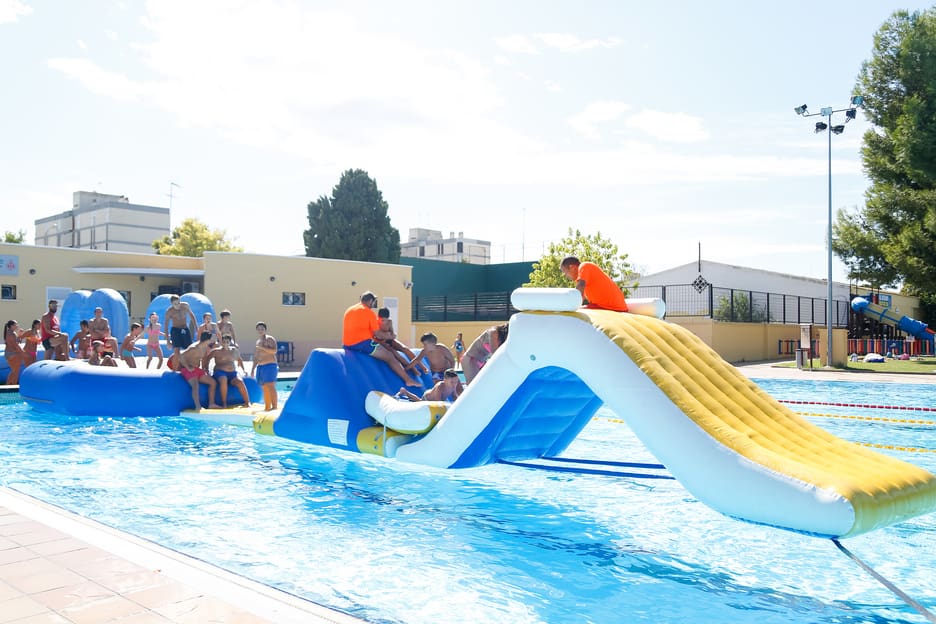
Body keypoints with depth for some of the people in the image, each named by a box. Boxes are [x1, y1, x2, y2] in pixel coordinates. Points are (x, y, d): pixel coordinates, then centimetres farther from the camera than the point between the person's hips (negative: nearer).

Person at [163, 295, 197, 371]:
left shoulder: (185, 305, -3)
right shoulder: (169, 311, -11)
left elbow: (191, 314, 16)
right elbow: (166, 326, -5)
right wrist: (168, 340, -8)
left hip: (186, 330, 4)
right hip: (175, 330, -4)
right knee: (177, 352, -17)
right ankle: (175, 371, -14)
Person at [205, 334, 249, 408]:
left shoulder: (234, 350, 16)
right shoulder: (216, 351, 5)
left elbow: (239, 360, 32)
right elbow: (207, 358, 10)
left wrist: (243, 370, 25)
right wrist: (206, 369, 4)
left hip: (232, 373, 3)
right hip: (220, 372, -3)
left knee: (240, 382, -29)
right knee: (223, 380, -39)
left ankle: (247, 402, -31)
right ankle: (224, 403, -33)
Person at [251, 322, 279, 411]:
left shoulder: (270, 339, -2)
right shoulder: (258, 341, 21)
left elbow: (274, 351, -17)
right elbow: (256, 357, 24)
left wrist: (262, 347, -21)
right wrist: (253, 369, 20)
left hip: (270, 366, -8)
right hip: (260, 367, 8)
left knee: (270, 386, -15)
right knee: (265, 388, 5)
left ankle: (274, 407, -19)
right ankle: (267, 408, 7)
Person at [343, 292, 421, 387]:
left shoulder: (349, 310, 18)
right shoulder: (369, 312, -5)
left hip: (347, 344, 8)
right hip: (362, 343, -8)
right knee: (390, 357, -2)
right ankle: (408, 380, -8)